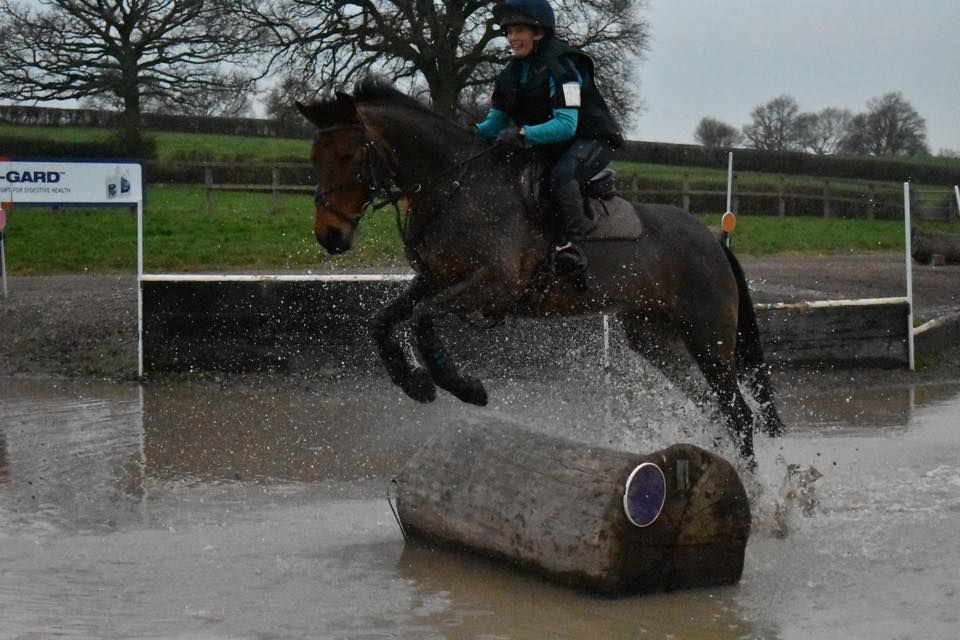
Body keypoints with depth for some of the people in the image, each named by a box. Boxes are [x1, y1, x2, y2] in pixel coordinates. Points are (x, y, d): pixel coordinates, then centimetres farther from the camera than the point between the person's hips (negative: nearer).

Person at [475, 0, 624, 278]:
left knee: (561, 175, -37)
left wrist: (523, 134, -42)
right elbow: (495, 123, 6)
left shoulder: (561, 66, -20)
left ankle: (572, 244, -40)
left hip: (591, 139, -9)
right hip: (549, 148, 9)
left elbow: (566, 124, -30)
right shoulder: (513, 73, 5)